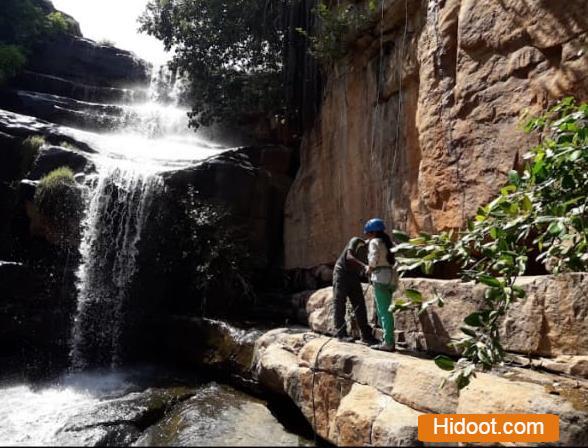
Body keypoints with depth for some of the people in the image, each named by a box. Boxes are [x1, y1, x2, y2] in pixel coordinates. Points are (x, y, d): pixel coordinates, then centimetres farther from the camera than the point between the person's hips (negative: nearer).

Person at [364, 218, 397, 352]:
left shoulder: (374, 242, -5)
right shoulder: (386, 242, 20)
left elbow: (374, 257, -20)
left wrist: (369, 268, -4)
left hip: (381, 276, -9)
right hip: (390, 276, 9)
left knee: (384, 311, -7)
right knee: (384, 310, 15)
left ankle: (388, 343, -5)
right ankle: (389, 341, 18)